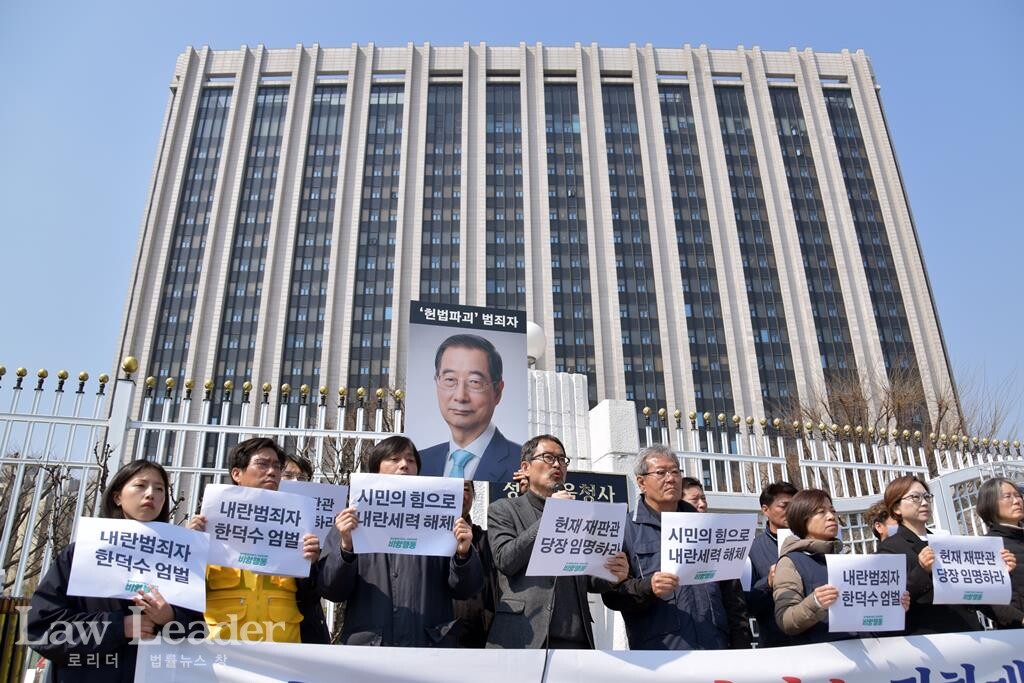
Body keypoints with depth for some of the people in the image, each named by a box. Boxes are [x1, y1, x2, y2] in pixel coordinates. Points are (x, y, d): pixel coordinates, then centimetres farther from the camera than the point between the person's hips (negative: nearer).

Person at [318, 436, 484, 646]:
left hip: (429, 645, 0)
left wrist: (464, 554, -12)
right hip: (366, 644, 0)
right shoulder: (353, 520, 9)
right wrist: (345, 547, -14)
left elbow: (464, 589, 7)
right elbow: (331, 590, 3)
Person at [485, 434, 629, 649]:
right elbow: (504, 560, -7)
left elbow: (585, 580, 21)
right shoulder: (504, 509, 9)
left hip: (575, 639, 4)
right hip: (524, 638, -4)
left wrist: (611, 576, -3)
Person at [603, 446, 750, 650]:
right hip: (657, 649, -4)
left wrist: (741, 643, 9)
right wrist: (648, 588, -22)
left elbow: (731, 591, 17)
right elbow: (612, 593, -5)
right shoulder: (627, 530, 2)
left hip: (714, 648, 4)